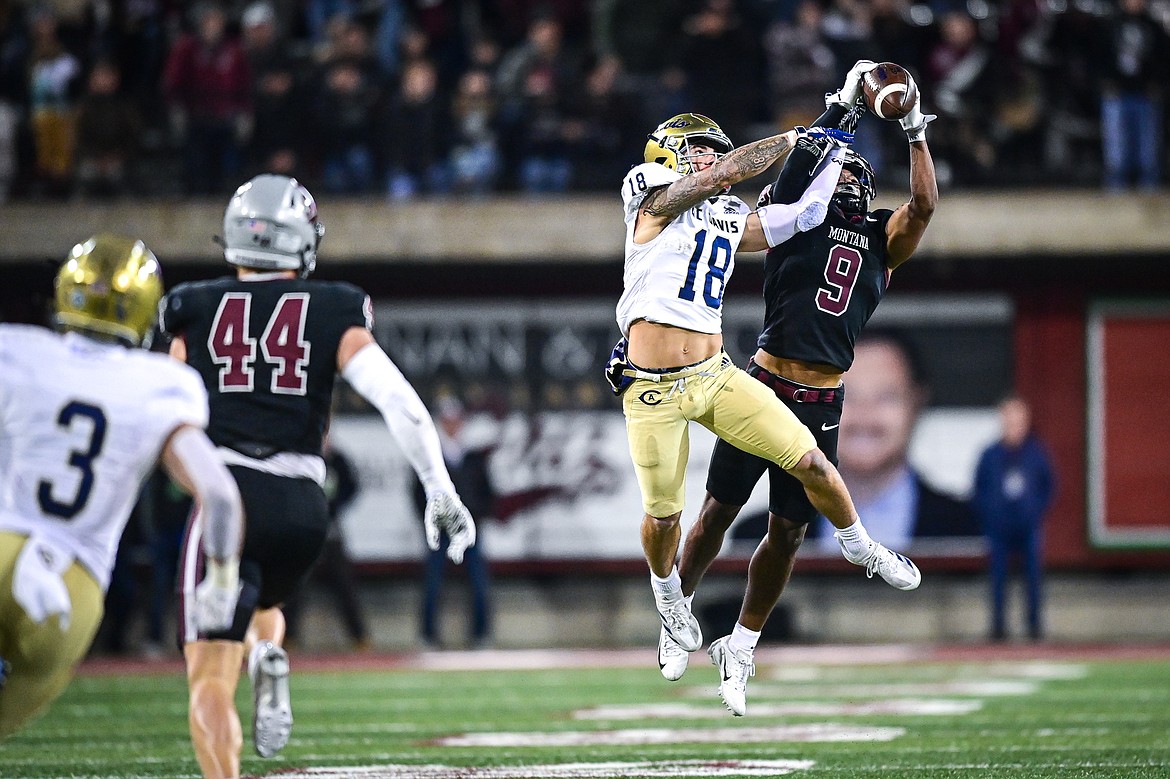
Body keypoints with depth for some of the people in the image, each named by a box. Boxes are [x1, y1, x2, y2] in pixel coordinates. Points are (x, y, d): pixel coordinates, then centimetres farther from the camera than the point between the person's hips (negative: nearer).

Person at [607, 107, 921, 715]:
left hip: (716, 375, 5)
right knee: (664, 512, 5)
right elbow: (730, 172, -14)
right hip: (654, 391, -5)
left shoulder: (731, 220, 14)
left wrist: (833, 154, 23)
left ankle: (859, 546, 22)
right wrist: (796, 138, -4)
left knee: (810, 463, -4)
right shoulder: (658, 197, -4)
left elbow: (803, 215, 21)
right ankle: (670, 602, 34)